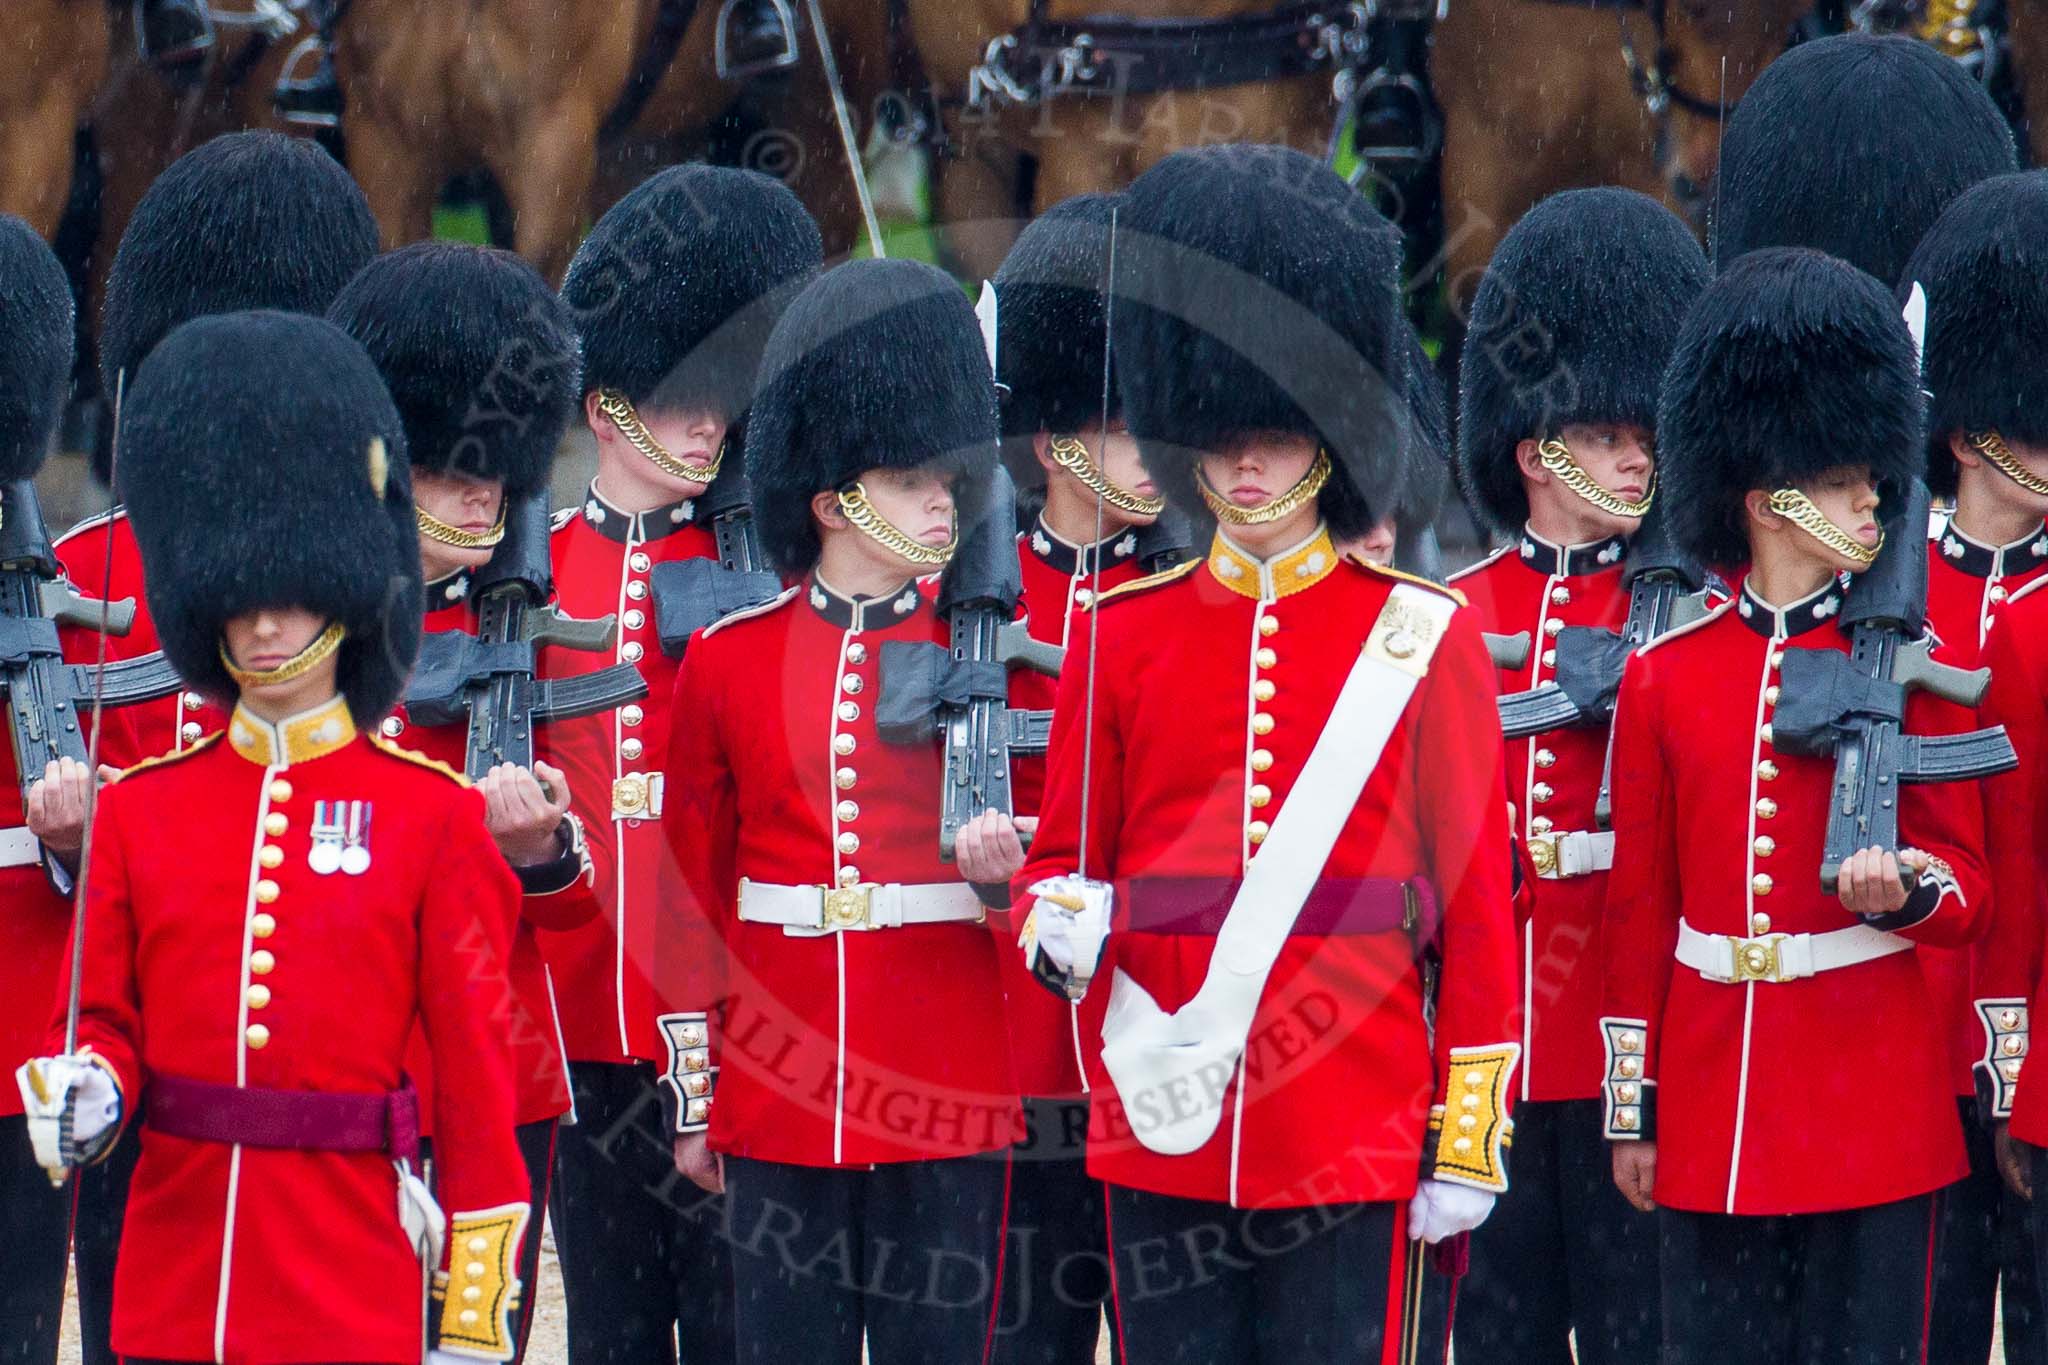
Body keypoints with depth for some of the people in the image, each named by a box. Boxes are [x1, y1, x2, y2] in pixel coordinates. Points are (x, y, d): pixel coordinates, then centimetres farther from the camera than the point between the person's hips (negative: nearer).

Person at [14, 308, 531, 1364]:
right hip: (172, 1271, 3)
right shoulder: (139, 807, 8)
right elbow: (107, 1016, 13)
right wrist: (82, 1090, -12)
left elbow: (475, 1059, 0)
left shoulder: (433, 815, 0)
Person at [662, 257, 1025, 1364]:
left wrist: (1001, 867, -15)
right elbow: (692, 894, 11)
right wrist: (693, 1099, 9)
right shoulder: (727, 660, 4)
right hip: (778, 1095, 0)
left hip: (951, 1099, 0)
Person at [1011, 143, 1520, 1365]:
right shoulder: (1123, 634, 8)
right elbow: (1065, 860, 15)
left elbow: (1478, 907, 2)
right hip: (1166, 1122, 2)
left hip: (1352, 1129, -2)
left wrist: (1468, 1144, -2)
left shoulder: (1425, 636, 2)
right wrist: (1062, 923, -10)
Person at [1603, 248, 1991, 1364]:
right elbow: (1639, 906, 10)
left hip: (1874, 1099, -2)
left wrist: (1906, 889, -20)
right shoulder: (1664, 674, 6)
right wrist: (1632, 1109, 9)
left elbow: (1968, 885, 4)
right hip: (1714, 1100, 2)